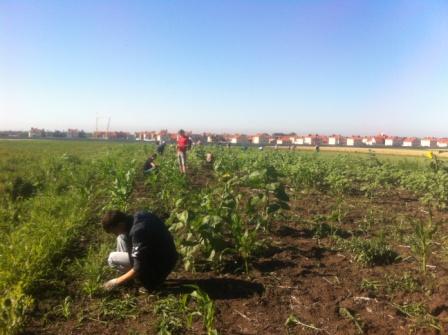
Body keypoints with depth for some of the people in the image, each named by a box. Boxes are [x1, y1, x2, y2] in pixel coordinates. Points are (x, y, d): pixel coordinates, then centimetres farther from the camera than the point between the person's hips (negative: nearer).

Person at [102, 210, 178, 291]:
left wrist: (116, 282, -13)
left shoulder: (138, 232, -31)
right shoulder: (139, 216, -6)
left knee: (112, 258, -5)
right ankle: (124, 275, 15)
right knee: (122, 236, 7)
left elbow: (139, 269, -26)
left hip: (159, 266, -9)